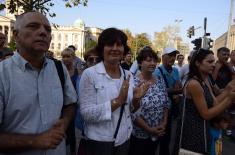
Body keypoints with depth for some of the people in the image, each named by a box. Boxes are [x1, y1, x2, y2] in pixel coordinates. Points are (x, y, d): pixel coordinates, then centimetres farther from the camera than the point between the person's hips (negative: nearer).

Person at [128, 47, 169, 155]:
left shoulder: (160, 81, 1)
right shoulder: (133, 83, -18)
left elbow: (166, 104, 8)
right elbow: (132, 112, -21)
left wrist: (164, 123, -3)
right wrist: (149, 129, -17)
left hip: (157, 133, 6)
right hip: (139, 134, -5)